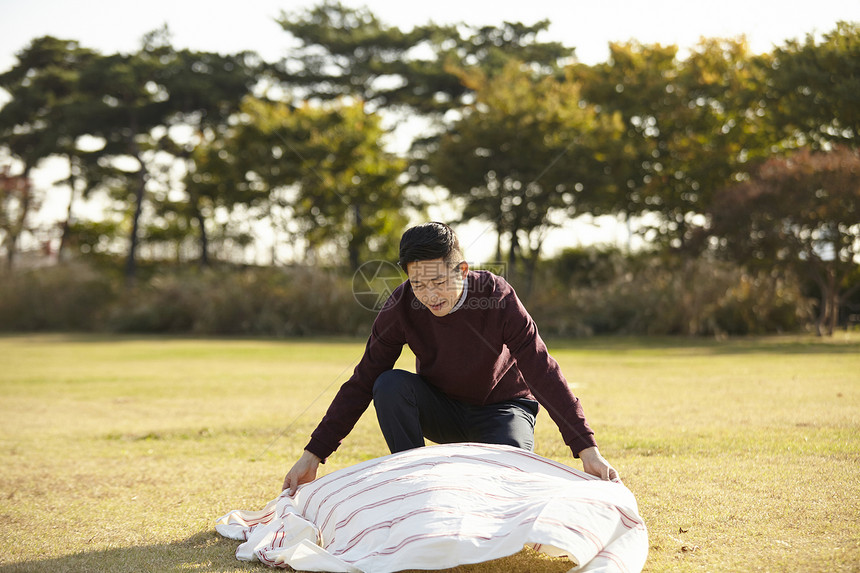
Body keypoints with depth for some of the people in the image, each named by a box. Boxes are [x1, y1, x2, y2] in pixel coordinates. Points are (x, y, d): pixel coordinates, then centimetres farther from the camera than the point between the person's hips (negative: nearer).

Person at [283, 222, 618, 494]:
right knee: (390, 385, -29)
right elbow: (362, 383, -17)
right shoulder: (402, 307, -21)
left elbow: (544, 374, -27)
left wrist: (587, 450, -34)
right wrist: (313, 455, -22)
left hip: (501, 407, -2)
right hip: (441, 408, 3)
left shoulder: (498, 297, -27)